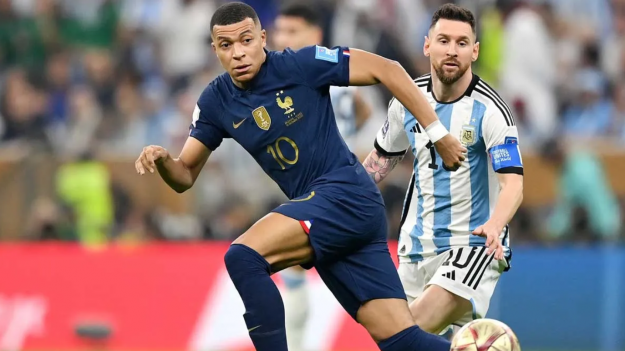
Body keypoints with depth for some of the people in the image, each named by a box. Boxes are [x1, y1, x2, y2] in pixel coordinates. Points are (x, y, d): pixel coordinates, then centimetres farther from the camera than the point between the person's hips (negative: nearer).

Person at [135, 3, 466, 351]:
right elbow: (185, 176, 11)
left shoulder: (301, 64, -9)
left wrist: (438, 133, -5)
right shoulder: (216, 102, 7)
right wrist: (162, 161, -13)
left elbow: (387, 70, -5)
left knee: (243, 257, -23)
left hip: (346, 194, -6)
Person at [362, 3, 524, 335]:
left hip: (475, 243, -6)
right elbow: (382, 157, 20)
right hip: (417, 244, 6)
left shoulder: (488, 109, -15)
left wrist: (495, 225, -42)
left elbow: (513, 183, -23)